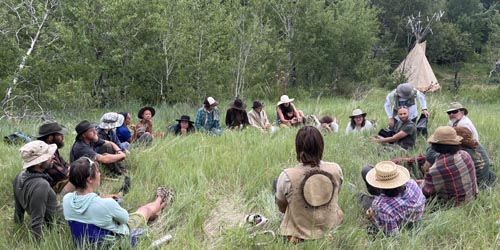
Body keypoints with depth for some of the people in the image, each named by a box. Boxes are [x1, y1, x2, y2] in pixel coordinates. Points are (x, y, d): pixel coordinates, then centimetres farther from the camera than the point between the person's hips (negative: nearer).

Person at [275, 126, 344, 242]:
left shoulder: (287, 176, -24)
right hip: (331, 229, 4)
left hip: (299, 235, -3)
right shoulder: (335, 169, -16)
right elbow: (335, 196, 4)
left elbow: (281, 208, -7)